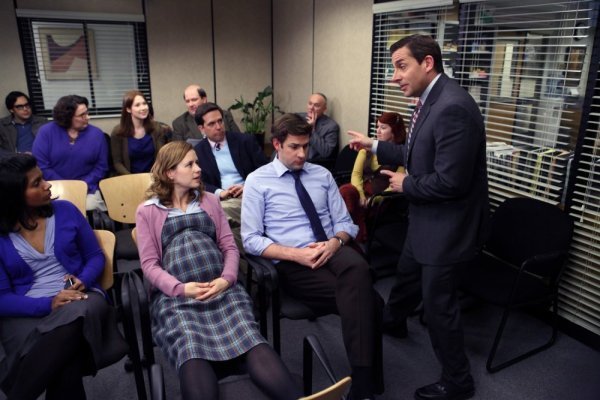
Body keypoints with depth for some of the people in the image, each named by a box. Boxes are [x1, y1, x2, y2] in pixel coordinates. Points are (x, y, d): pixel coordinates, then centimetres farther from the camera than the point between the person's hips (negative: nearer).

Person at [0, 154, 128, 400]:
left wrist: (83, 281, -11)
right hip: (27, 313, -2)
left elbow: (95, 256, 12)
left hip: (80, 298, 2)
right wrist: (48, 304, -20)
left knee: (76, 316, -36)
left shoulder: (66, 211, 7)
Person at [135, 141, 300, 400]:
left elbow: (229, 247, 15)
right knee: (191, 350, -33)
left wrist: (226, 279, -7)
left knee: (249, 337, -28)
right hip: (176, 295, -1)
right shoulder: (148, 211, 14)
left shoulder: (210, 201, 22)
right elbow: (149, 264, 5)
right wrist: (180, 288, -14)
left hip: (221, 288, 2)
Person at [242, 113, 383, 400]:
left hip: (333, 252, 4)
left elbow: (345, 223, 13)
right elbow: (251, 240, -4)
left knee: (358, 269, -33)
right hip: (293, 264, -3)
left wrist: (334, 242, -11)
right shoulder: (257, 181, 3)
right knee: (367, 300, -26)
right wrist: (296, 254, -17)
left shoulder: (322, 175, 14)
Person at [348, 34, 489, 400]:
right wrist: (374, 146, 15)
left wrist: (404, 185, -14)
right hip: (429, 218, 10)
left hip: (448, 223, -10)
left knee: (437, 301, 5)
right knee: (408, 273, 29)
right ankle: (393, 322, 58)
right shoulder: (431, 101, 4)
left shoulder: (453, 107, -28)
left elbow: (450, 182, -30)